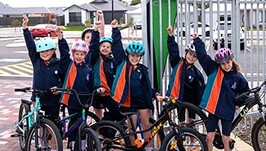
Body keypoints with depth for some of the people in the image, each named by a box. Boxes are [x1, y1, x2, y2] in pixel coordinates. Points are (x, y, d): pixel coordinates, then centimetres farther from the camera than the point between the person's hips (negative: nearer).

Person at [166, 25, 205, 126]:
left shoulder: (196, 72, -1)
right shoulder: (178, 64, -6)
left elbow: (202, 88, 5)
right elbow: (173, 50, -17)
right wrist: (170, 36, -28)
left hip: (192, 99, 2)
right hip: (180, 97, -2)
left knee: (192, 121, 10)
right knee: (181, 122, 6)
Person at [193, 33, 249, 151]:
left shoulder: (238, 78, -4)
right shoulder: (214, 70, -4)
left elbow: (245, 92, 14)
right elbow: (202, 55, -7)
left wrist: (238, 103, 6)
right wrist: (197, 40, -7)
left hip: (227, 111, 0)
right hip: (213, 109, 1)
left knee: (226, 139, 6)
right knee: (209, 137, 1)